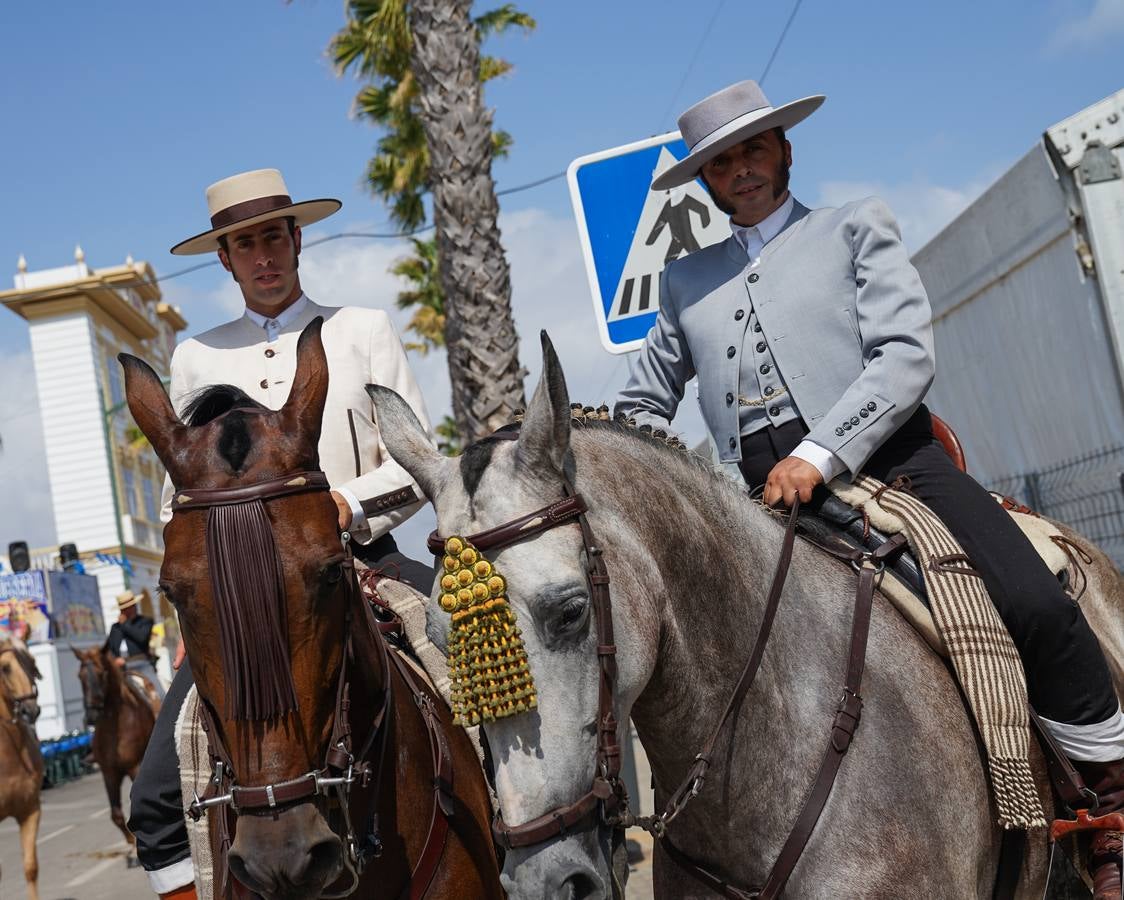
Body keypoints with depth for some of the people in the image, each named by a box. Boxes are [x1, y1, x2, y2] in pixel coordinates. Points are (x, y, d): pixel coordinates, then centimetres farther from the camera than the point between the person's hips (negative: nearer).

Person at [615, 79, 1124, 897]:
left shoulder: (857, 229, 12)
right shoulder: (686, 282, 23)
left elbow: (907, 353, -3)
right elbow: (644, 402, 29)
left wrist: (820, 455, -17)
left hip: (887, 463, -3)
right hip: (769, 498, 4)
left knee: (1038, 610, -22)